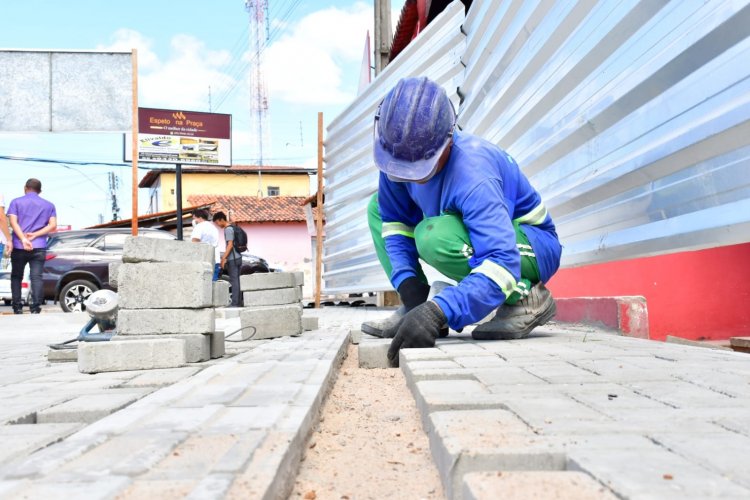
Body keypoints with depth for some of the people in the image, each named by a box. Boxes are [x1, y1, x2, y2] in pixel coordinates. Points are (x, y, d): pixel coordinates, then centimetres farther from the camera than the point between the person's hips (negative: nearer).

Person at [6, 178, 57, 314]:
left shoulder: (16, 202, 8)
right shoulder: (49, 205, 12)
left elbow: (13, 222, -6)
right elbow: (53, 225, -1)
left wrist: (23, 239, -14)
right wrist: (35, 235, -6)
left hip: (19, 246, 0)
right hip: (39, 247, 0)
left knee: (16, 276, 14)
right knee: (36, 277, -4)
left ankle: (17, 307, 12)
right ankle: (35, 309, -14)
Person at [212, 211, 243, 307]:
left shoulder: (228, 230, -11)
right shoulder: (233, 228, 17)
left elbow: (230, 245, -18)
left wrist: (224, 258, -18)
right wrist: (225, 257, 23)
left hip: (232, 259, -9)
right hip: (238, 257, 9)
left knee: (234, 280, -7)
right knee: (237, 280, 9)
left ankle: (235, 303, -7)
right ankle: (239, 302, 11)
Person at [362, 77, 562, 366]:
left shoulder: (472, 174, -36)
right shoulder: (398, 157, -14)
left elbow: (502, 263, -43)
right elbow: (395, 221, -5)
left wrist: (438, 312, -53)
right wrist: (409, 285, -20)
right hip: (474, 231, 8)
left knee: (434, 237, -38)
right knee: (376, 208, 2)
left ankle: (525, 297, -17)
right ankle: (414, 309, -5)